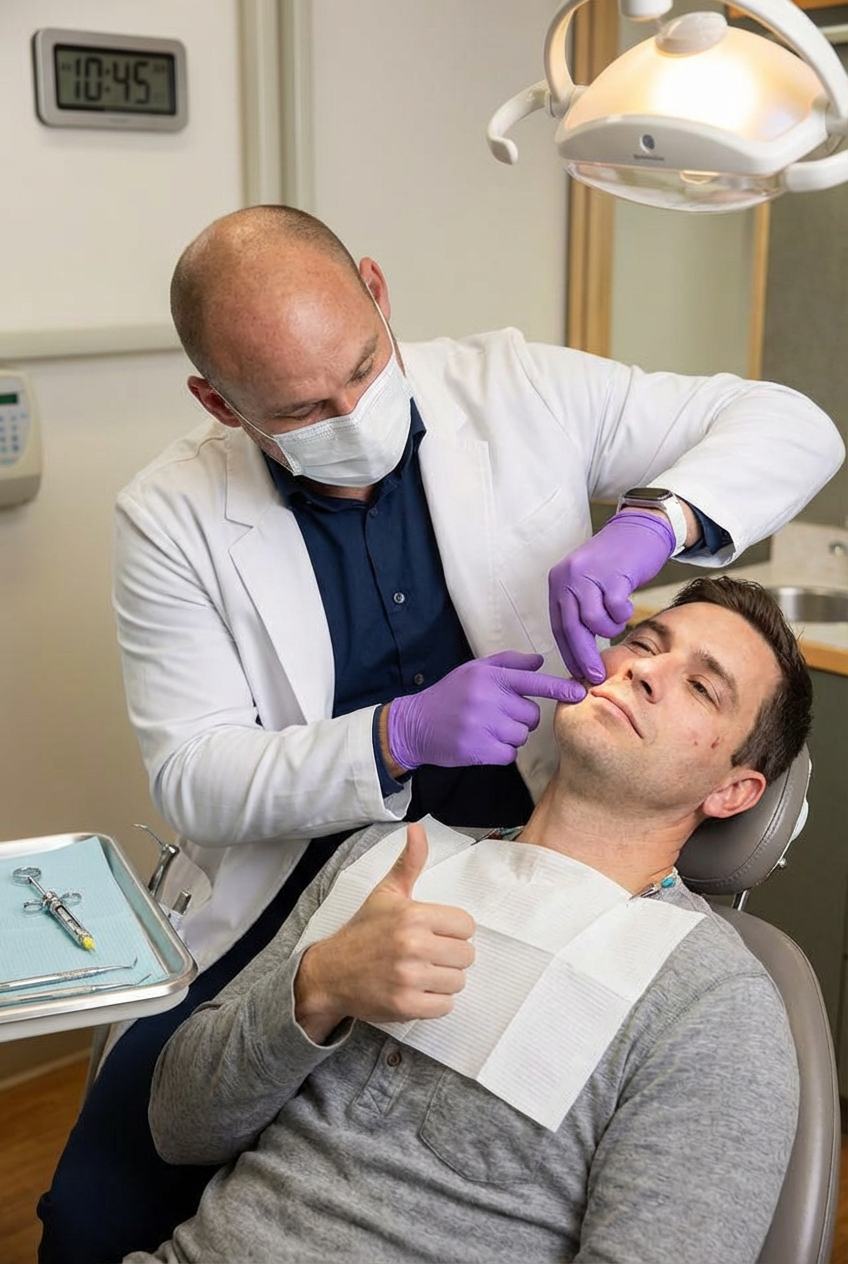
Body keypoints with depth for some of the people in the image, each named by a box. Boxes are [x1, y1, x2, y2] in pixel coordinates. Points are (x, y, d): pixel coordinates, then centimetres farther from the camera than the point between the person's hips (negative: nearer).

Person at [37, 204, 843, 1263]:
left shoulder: (520, 391, -5)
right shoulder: (169, 519, -7)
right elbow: (191, 779, -10)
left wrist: (649, 523, -25)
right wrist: (399, 737, -27)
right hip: (293, 892, 1)